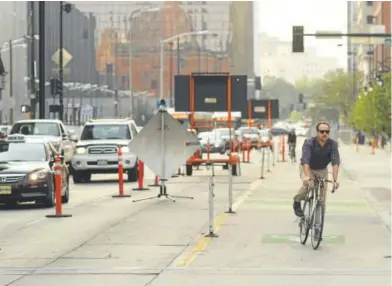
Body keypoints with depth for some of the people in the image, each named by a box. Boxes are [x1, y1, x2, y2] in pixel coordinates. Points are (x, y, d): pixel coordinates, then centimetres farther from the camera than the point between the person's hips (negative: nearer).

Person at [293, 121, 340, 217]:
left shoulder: (333, 144, -23)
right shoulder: (309, 143, -29)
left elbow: (335, 163, -31)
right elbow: (305, 161, -39)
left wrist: (335, 180, -43)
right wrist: (308, 177, -53)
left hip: (322, 170, 3)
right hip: (307, 168, -3)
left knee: (322, 194, -6)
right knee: (308, 185, -29)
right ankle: (297, 202, -3)